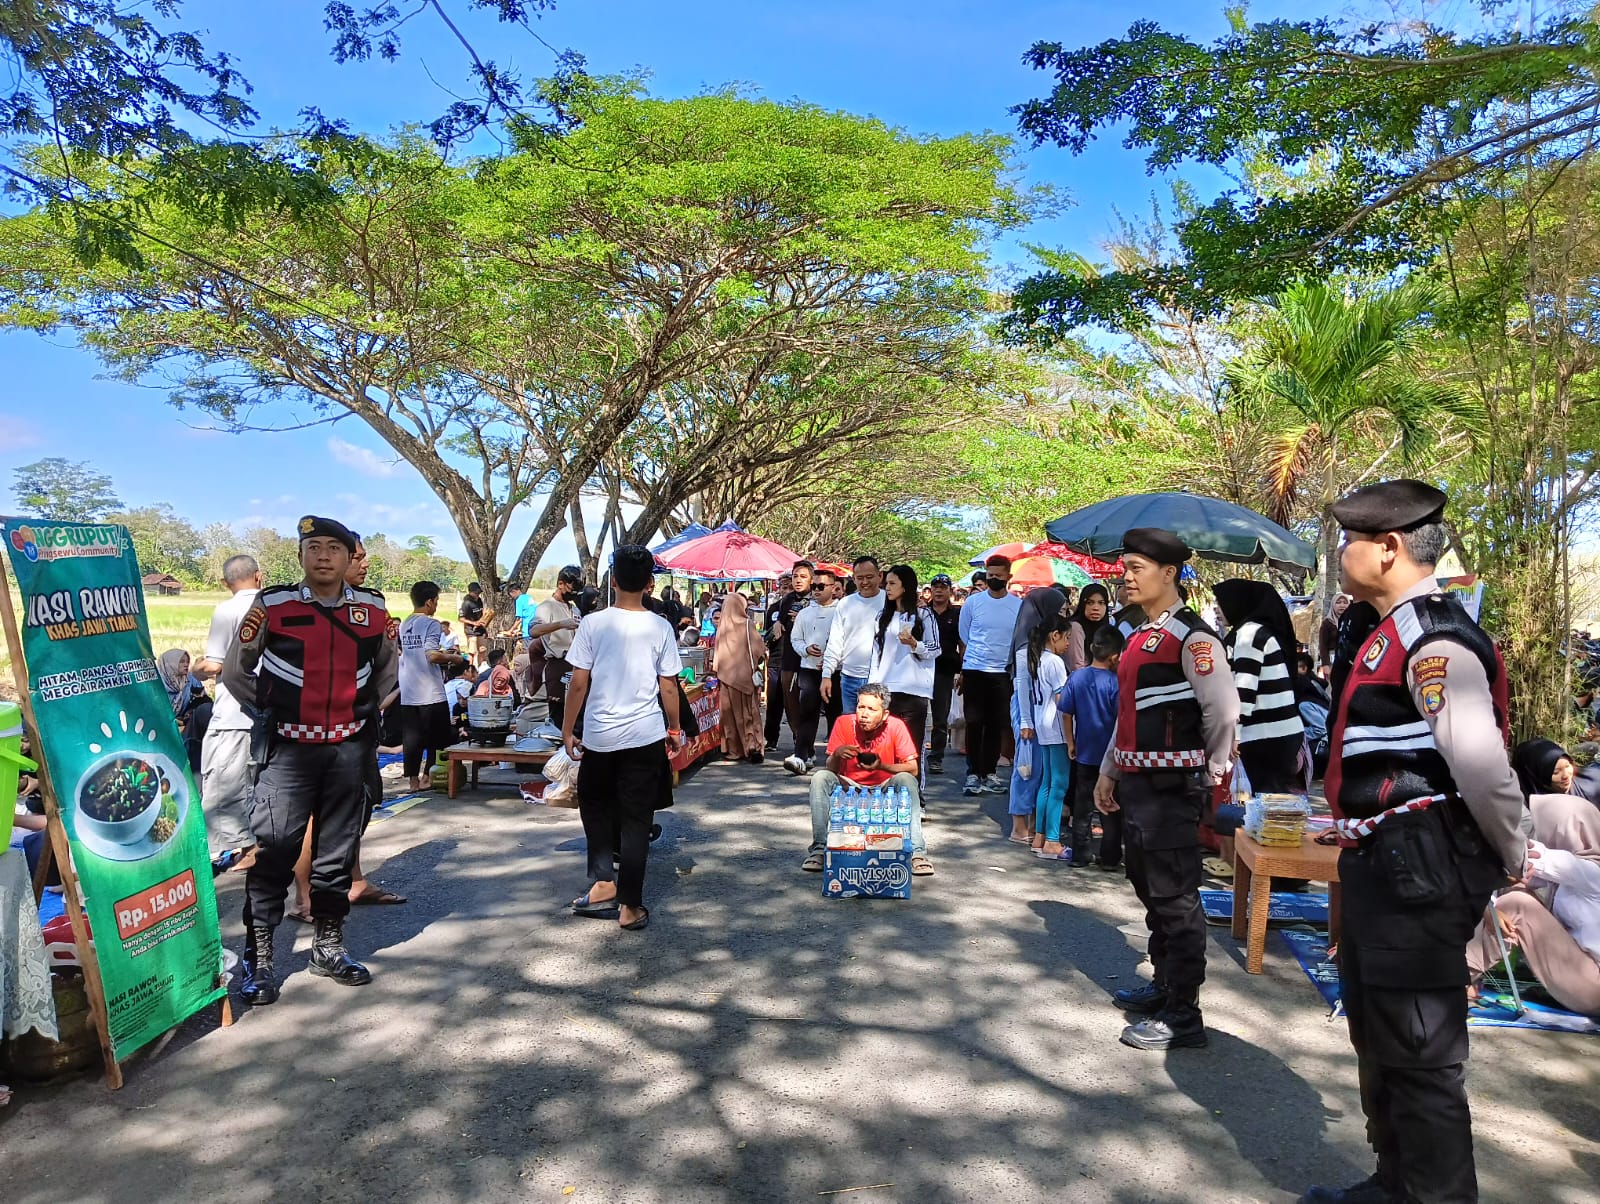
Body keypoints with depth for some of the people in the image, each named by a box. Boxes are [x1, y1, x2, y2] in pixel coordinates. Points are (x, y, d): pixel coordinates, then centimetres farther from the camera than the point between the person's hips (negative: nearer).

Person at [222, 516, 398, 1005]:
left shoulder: (372, 610, 3)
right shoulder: (272, 605, -5)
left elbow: (387, 669, 18)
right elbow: (235, 671, 4)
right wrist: (270, 710, -4)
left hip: (349, 749, 3)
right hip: (289, 749, -3)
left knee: (338, 852, 11)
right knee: (272, 852, -4)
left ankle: (328, 947, 25)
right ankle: (258, 959, 11)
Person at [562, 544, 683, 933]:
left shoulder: (592, 623, -7)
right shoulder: (660, 627, -5)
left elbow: (579, 683, -5)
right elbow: (668, 687, -2)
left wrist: (567, 731, 6)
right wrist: (675, 730, 11)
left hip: (599, 736, 0)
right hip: (646, 737, 0)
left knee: (595, 806, 23)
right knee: (636, 819, 7)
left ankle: (603, 883, 16)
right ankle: (630, 906, 12)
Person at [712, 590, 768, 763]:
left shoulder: (722, 627, -1)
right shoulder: (747, 625, -7)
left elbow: (717, 652, 4)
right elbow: (759, 649, -8)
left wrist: (716, 668, 16)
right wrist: (758, 664, 9)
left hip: (727, 675, 2)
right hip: (746, 675, -2)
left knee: (731, 713, 9)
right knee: (749, 712, 6)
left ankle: (734, 750, 10)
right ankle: (753, 746, -6)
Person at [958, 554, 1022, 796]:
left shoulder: (1019, 605, 2)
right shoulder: (973, 602, 1)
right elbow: (964, 637, 9)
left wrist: (1015, 667, 4)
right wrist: (962, 670, 7)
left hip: (1003, 673, 1)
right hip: (974, 670, -1)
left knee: (996, 725, 7)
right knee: (974, 723, 1)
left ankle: (989, 773, 16)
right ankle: (973, 774, 8)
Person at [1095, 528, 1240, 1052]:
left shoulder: (1192, 637, -16)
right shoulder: (1141, 636, 14)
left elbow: (1224, 713, -17)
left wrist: (1209, 774, -3)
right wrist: (1109, 771, 19)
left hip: (1171, 786, -10)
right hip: (1136, 782, 10)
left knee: (1175, 898, -1)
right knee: (1149, 889, 20)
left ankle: (1183, 1017, 10)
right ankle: (1164, 984, 37)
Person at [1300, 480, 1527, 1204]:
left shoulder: (1435, 640, -19)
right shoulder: (1382, 633, 12)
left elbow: (1482, 765, -25)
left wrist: (1511, 861, -12)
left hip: (1417, 870, -11)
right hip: (1378, 863, 11)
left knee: (1419, 1053, 2)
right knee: (1376, 1036, 23)